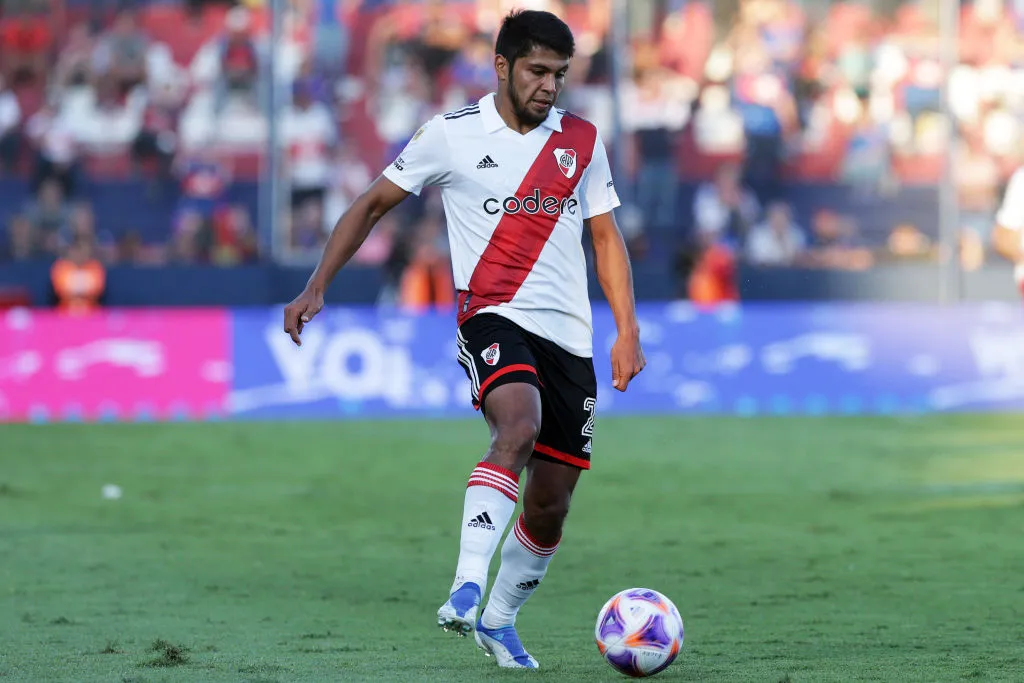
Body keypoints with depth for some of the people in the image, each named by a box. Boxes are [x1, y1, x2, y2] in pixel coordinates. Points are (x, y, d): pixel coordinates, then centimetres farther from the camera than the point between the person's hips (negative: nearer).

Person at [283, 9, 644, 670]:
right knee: (519, 428, -35)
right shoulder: (452, 134, 0)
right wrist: (317, 286, 0)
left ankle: (498, 620, 27)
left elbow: (606, 237, 17)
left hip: (569, 336, 4)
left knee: (550, 506, 4)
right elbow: (374, 203, 8)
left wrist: (628, 331, 7)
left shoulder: (582, 140, 10)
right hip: (492, 317, -4)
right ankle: (466, 590, -42)